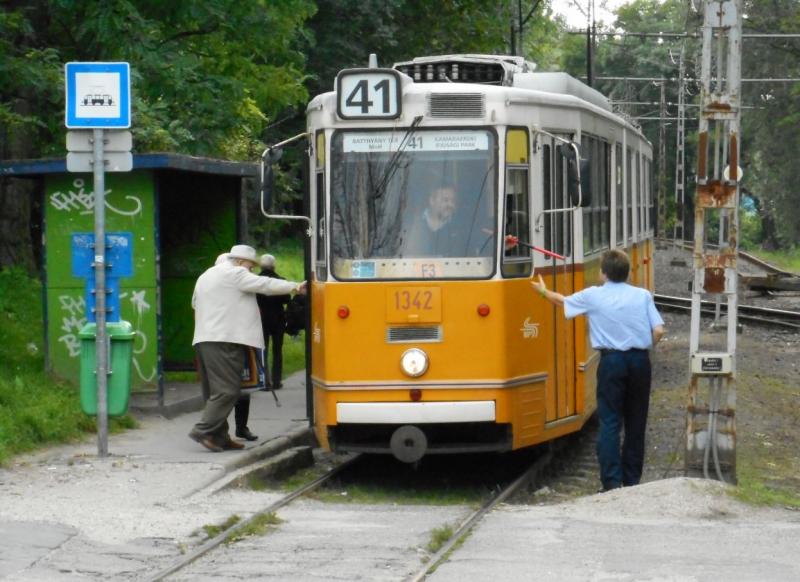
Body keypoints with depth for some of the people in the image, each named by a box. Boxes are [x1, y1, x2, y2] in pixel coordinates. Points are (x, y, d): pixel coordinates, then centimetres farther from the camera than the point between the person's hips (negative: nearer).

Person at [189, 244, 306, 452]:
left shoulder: (205, 276, 23)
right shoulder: (235, 274, -4)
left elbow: (195, 303, 31)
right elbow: (264, 285, -9)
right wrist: (295, 287, -6)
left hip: (203, 339, 10)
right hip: (225, 340, -9)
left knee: (215, 390, 10)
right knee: (227, 390, -11)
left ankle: (219, 437, 8)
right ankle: (203, 431, -18)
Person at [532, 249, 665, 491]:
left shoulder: (593, 296, 1)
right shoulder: (642, 295, 3)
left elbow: (562, 300, 19)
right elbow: (658, 331, -3)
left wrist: (544, 291, 39)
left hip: (612, 360, -2)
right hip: (640, 361, 2)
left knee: (609, 422, -2)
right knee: (636, 423, 11)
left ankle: (612, 482, -11)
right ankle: (632, 479, 16)